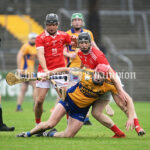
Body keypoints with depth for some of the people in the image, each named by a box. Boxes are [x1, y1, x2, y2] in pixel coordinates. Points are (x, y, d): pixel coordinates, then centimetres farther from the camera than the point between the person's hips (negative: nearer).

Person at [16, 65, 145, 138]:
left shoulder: (110, 85, -22)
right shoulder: (86, 74, -22)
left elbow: (127, 99, -16)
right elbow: (67, 70, -7)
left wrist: (131, 117, -25)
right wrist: (48, 74, -7)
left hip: (81, 110, 1)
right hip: (69, 98, -1)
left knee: (68, 136, -6)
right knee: (50, 124, -14)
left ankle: (50, 134, 25)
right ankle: (29, 133, 12)